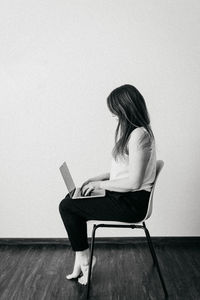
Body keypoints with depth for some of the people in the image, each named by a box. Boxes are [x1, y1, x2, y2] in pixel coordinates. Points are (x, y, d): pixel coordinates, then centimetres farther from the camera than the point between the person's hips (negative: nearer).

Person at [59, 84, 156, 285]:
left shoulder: (139, 134, -22)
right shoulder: (132, 131, 10)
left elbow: (134, 181, -25)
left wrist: (100, 184, -13)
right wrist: (99, 178, 9)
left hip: (131, 203, -10)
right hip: (123, 196, 10)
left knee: (67, 207, -6)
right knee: (72, 200, 8)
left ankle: (84, 258, 14)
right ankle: (81, 261, 12)